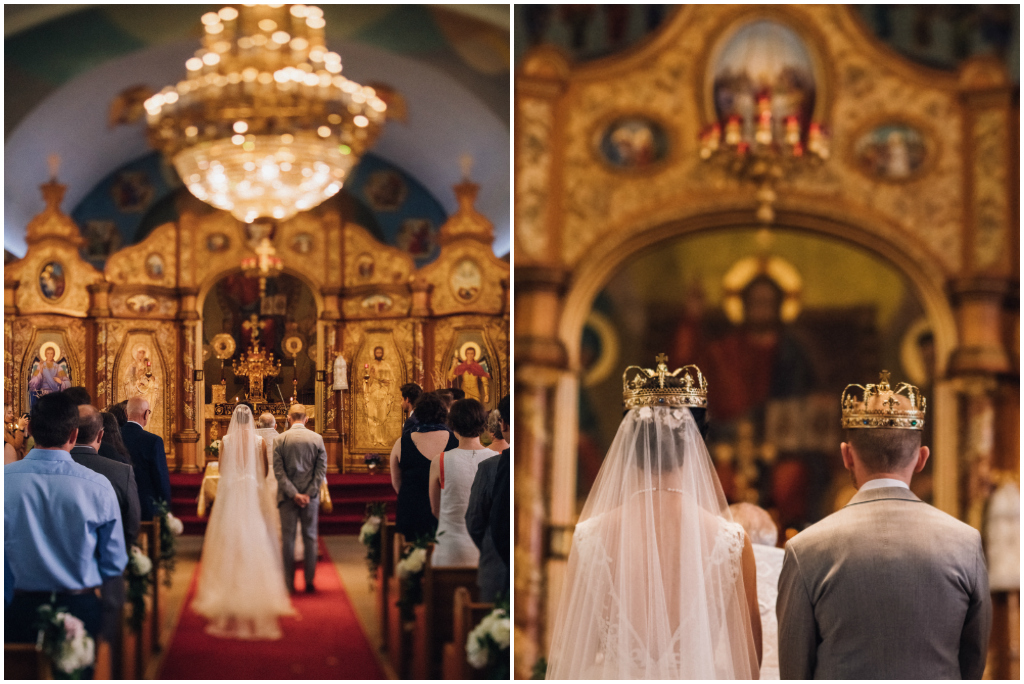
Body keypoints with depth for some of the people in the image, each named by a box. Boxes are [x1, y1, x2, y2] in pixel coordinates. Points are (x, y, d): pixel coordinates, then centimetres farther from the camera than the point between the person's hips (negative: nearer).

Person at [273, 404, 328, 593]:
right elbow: (321, 469, -4)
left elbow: (278, 471, -9)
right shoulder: (317, 439, -1)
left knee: (288, 539, 6)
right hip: (310, 497, 1)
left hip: (287, 496, -1)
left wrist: (293, 494, -9)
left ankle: (289, 582, 7)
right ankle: (309, 582, 9)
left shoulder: (280, 439, -4)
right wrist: (308, 494, -5)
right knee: (310, 538, 8)